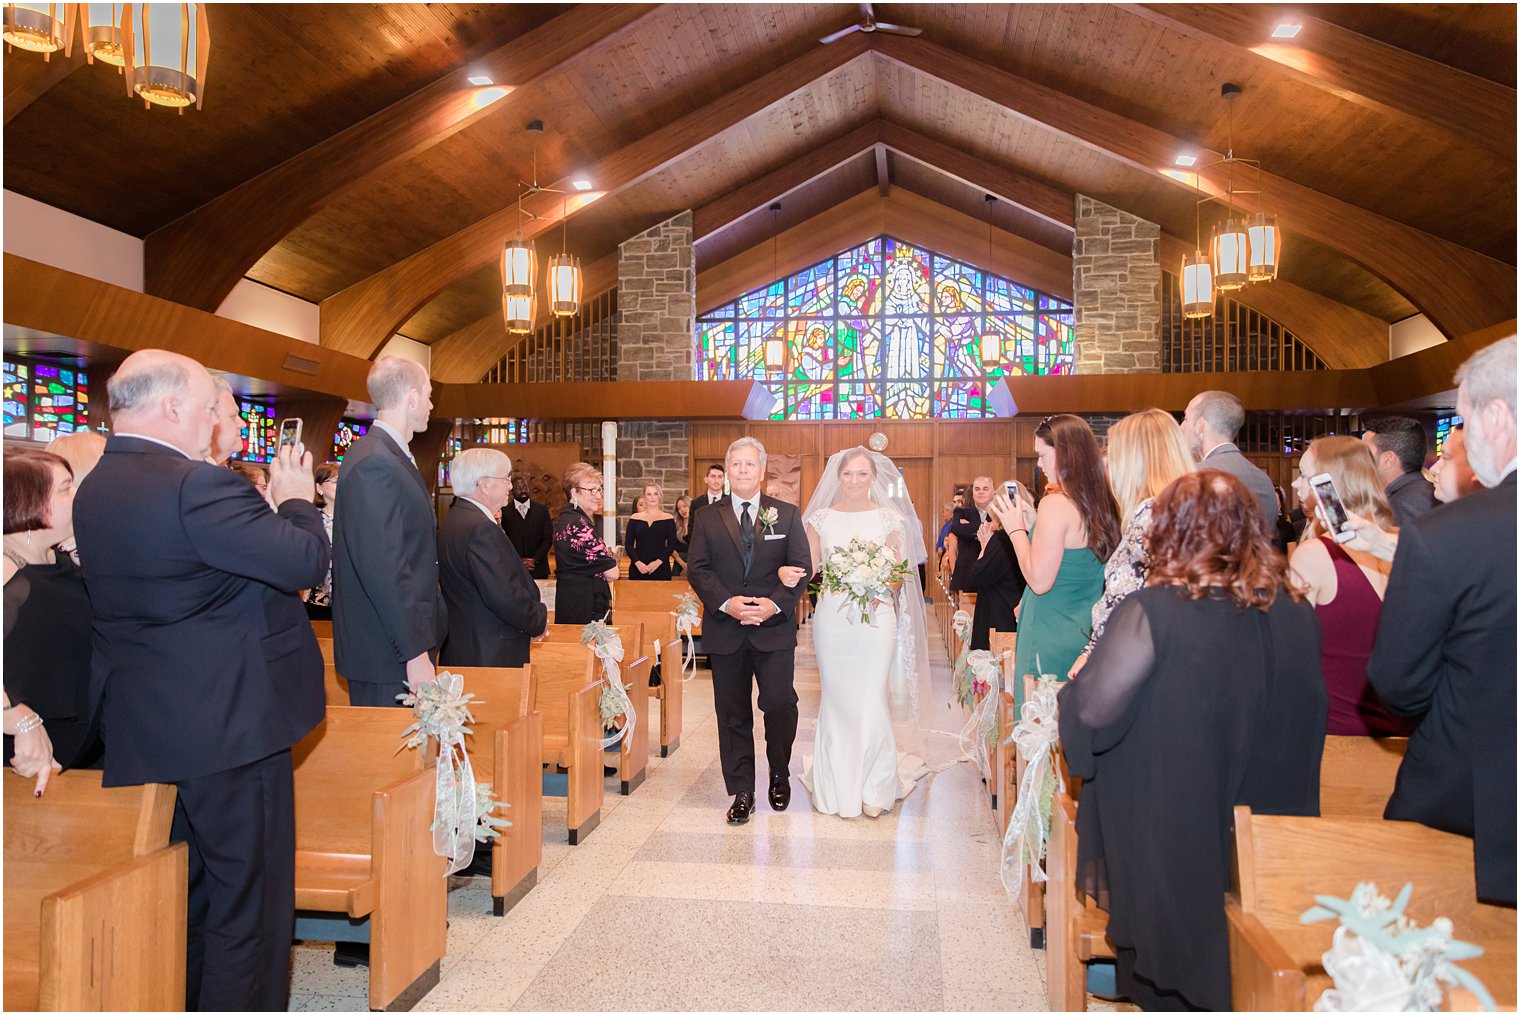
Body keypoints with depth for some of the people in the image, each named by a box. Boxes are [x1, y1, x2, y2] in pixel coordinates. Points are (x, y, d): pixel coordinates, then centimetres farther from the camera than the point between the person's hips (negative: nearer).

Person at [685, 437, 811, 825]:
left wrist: (776, 604, -14)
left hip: (774, 628, -1)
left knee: (780, 705, 0)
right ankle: (742, 793, 19)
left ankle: (780, 776, 28)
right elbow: (697, 569, 1)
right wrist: (727, 603, -14)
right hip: (725, 631, 1)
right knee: (732, 714, 7)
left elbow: (802, 566, 1)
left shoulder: (787, 514, 5)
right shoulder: (707, 518, 7)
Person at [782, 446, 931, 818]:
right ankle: (837, 785, 21)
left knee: (871, 700, -2)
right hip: (832, 618, 1)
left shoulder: (890, 518, 3)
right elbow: (809, 570, 5)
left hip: (876, 617, -1)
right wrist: (786, 573, -16)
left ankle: (874, 787, 15)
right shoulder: (820, 518, 5)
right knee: (836, 700, 7)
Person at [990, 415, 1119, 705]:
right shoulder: (1104, 503, 4)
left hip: (1052, 638, -8)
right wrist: (1033, 525, 12)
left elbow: (1040, 580, -19)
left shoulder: (1056, 503, -18)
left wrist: (1015, 529, -8)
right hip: (1088, 635, 8)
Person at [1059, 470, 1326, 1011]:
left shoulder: (1152, 612, -23)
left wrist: (1075, 681, -3)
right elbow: (1301, 729, 8)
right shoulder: (1298, 615, -5)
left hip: (1174, 848, -5)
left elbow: (1093, 709, -23)